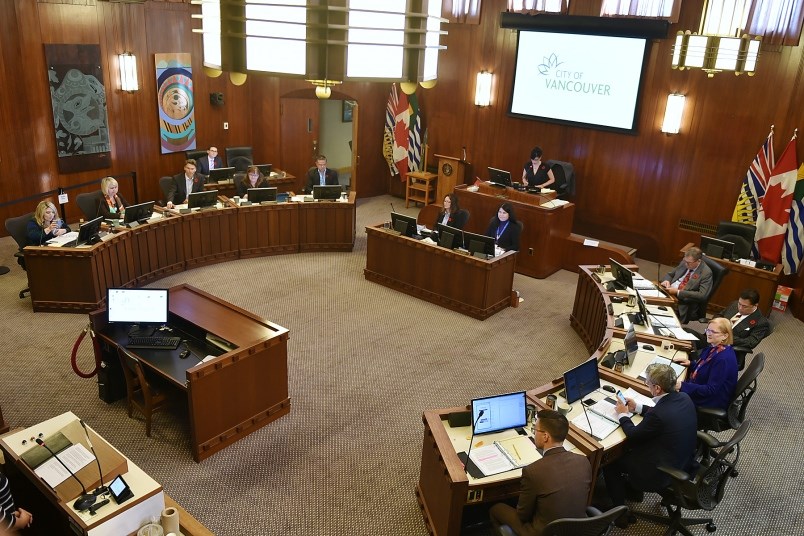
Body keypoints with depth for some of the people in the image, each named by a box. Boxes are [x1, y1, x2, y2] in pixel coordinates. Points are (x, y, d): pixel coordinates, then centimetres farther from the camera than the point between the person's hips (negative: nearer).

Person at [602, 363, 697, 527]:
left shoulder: (658, 414, -33)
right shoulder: (684, 398, -10)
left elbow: (633, 435, -16)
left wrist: (623, 414, 0)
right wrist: (638, 407, 11)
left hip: (663, 473, -8)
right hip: (684, 462, 8)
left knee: (609, 460, 9)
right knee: (633, 447, 27)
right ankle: (632, 488, 42)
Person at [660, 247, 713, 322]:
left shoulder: (706, 273, -10)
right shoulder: (685, 262, 8)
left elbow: (701, 295, -18)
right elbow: (670, 274, 20)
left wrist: (678, 292, -21)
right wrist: (666, 280, -5)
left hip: (684, 303, -6)